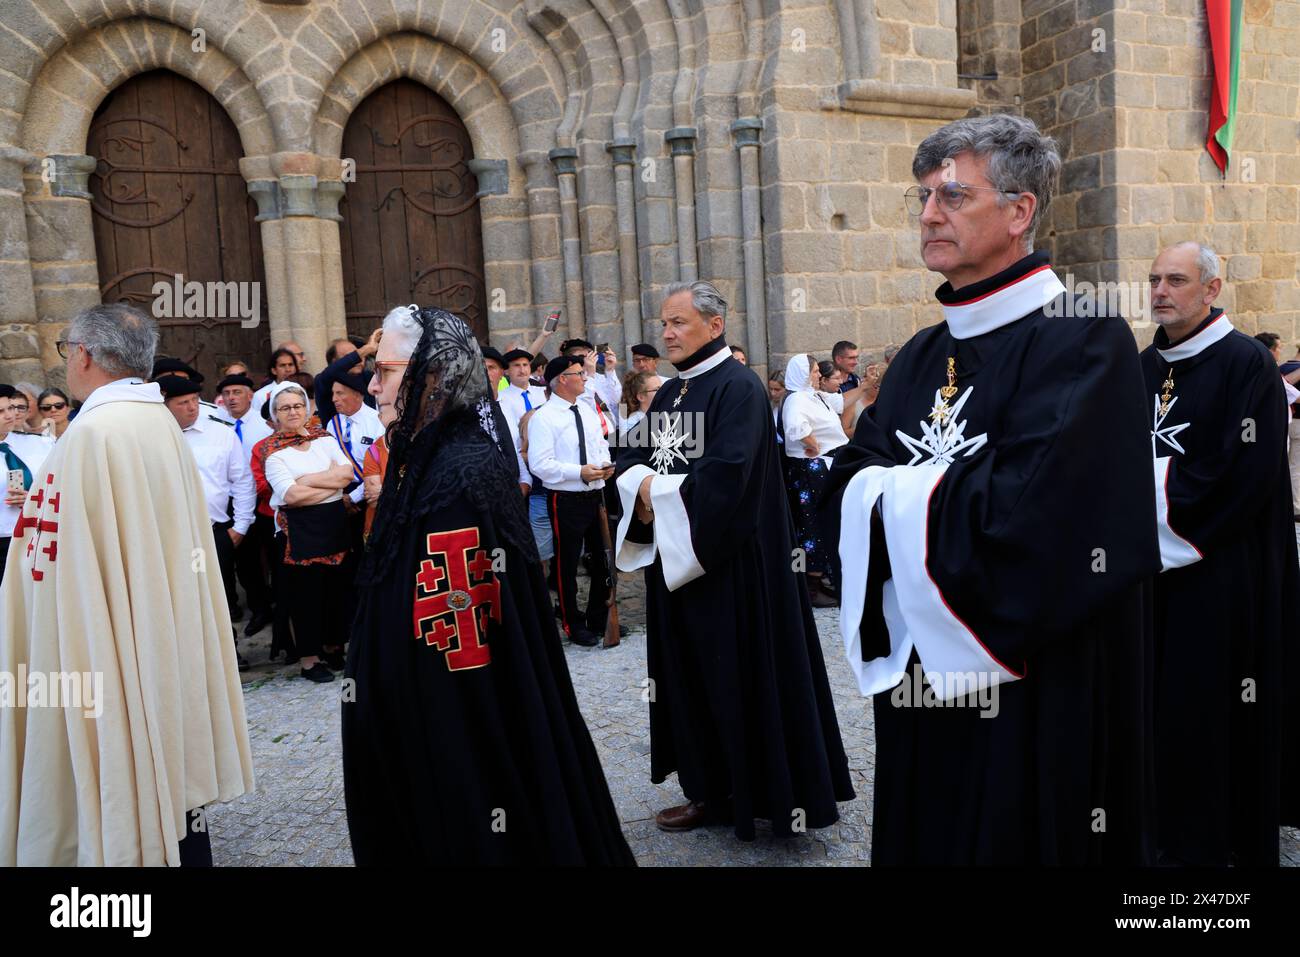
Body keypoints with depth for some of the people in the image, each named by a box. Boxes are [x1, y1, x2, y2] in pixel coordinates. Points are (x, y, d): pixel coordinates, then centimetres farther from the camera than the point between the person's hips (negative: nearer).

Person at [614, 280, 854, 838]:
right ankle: (712, 790, 26)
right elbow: (634, 460, 13)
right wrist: (640, 488, -9)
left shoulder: (738, 388, -12)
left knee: (741, 677, 1)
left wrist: (658, 491, -14)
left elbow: (726, 473, -25)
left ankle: (758, 791, 17)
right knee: (692, 677, 13)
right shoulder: (668, 393, 14)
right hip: (674, 560, 8)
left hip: (731, 561, -8)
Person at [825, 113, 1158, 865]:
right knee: (924, 836, 19)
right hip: (919, 681, 7)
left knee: (1023, 836, 10)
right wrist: (952, 492, -16)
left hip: (1041, 692, -6)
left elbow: (1026, 510, -25)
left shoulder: (1085, 340, -13)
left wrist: (895, 496, -11)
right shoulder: (924, 356, 10)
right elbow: (851, 483, 1)